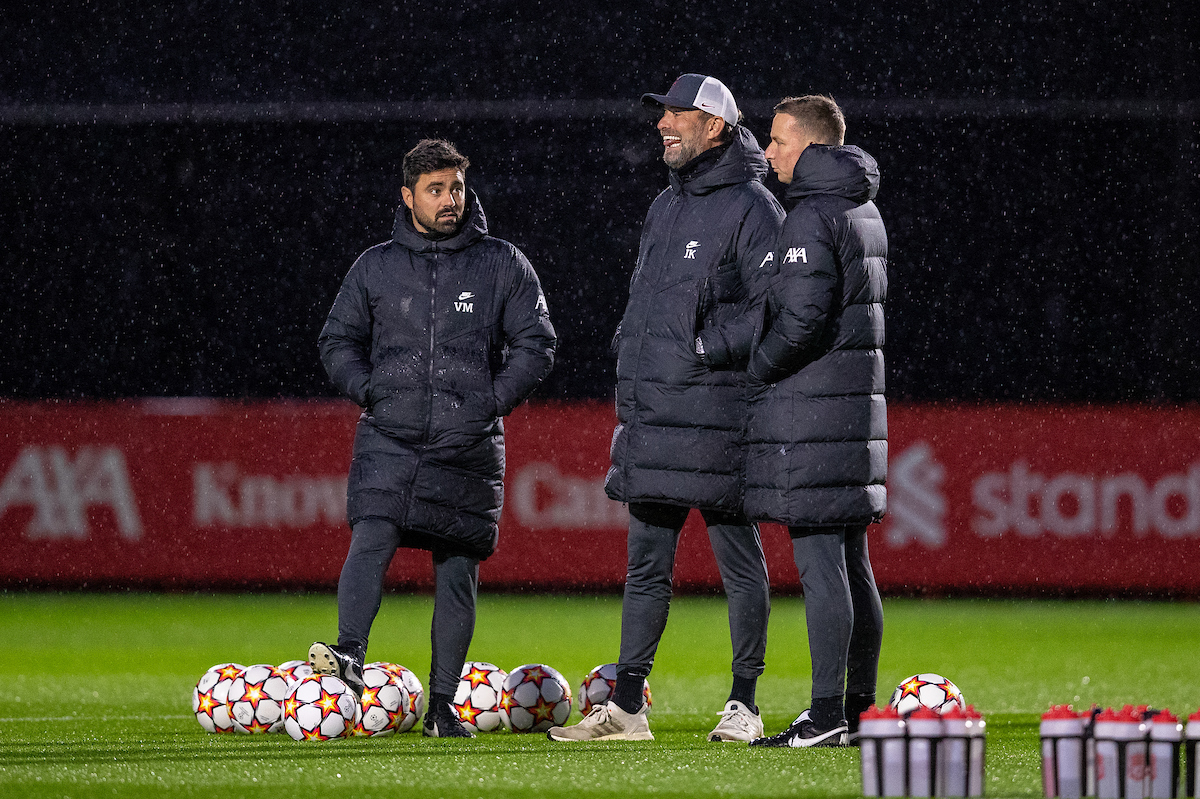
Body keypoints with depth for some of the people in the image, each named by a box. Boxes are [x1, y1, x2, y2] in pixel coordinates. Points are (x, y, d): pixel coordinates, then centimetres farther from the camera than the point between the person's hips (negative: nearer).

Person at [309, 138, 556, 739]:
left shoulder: (503, 265, 7)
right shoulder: (376, 267, 10)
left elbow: (536, 345, 7)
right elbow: (338, 340, 16)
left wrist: (491, 401, -4)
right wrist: (370, 391, -1)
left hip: (468, 447, 0)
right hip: (389, 440, 0)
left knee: (457, 573, 1)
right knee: (372, 541, -21)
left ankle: (442, 703, 5)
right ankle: (349, 656, -31)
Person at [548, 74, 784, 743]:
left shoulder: (751, 208, -6)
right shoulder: (665, 209, 19)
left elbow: (776, 311, -13)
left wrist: (711, 344, -18)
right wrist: (628, 388, 17)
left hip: (718, 410, -8)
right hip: (651, 412, 8)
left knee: (739, 558, -1)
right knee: (647, 562, 7)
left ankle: (745, 704, 5)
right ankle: (626, 705, 9)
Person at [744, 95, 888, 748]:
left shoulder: (812, 216, -13)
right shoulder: (866, 212, 17)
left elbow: (803, 318, -21)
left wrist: (755, 372, -6)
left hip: (811, 405, -10)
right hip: (858, 398, 10)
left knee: (819, 563, -10)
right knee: (852, 563, 11)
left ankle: (827, 714, -12)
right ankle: (858, 707, 14)